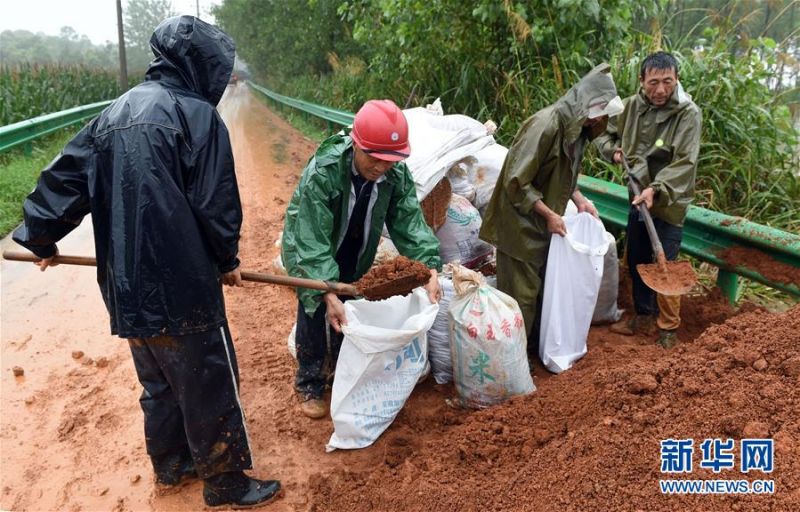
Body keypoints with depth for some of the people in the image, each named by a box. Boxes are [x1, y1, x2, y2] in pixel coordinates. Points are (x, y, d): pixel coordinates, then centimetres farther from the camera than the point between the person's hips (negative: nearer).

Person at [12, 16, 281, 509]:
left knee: (159, 383, 24)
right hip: (181, 287, -7)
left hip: (126, 288, 8)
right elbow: (216, 203, -12)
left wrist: (41, 238, 27)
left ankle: (171, 464, 41)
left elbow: (64, 179, 13)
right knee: (209, 385, 8)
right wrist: (228, 259, 4)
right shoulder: (196, 114, -11)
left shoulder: (114, 113, 11)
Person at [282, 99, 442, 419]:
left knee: (350, 313, 13)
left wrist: (429, 268, -36)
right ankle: (310, 386, 16)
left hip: (355, 254, 4)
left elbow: (409, 221, -21)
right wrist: (327, 294, -46)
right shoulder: (322, 171, -37)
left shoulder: (397, 173, -23)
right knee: (314, 315, -3)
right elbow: (313, 239, -38)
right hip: (309, 247, -4)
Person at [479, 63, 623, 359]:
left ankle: (537, 346, 34)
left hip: (544, 223, 9)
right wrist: (550, 215, -20)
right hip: (521, 222, -9)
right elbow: (516, 182, -25)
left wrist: (580, 200, 2)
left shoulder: (577, 128, 3)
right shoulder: (546, 125, -25)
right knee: (521, 292, 0)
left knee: (543, 287, 17)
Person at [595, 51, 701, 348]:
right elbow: (605, 134, 16)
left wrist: (656, 189, -33)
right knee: (636, 260, 16)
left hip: (669, 202, -6)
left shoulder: (688, 113, -16)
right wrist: (614, 150, -3)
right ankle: (644, 318, 34)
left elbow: (684, 163, -23)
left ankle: (669, 329, 17)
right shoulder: (632, 106, -1)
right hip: (638, 197, 6)